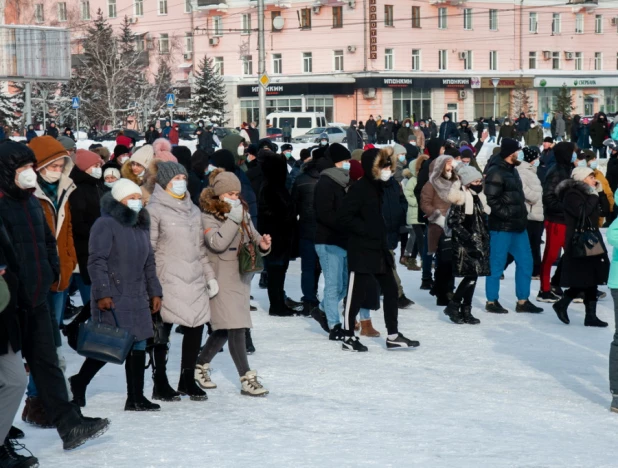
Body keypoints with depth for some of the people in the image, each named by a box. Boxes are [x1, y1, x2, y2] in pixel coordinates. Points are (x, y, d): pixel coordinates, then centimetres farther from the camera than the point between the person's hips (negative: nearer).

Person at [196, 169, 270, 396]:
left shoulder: (243, 214, 12)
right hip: (222, 280, -7)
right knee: (236, 328, -10)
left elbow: (253, 239, 15)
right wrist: (233, 219, -19)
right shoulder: (208, 217, -8)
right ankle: (247, 379, -7)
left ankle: (200, 366, 29)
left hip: (242, 277, 7)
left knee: (224, 329, 13)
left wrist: (262, 245, -7)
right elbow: (217, 243, -23)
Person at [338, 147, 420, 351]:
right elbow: (344, 216, -21)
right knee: (357, 294, -1)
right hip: (362, 251, -9)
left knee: (391, 290, 10)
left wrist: (387, 240, 11)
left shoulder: (380, 187, 12)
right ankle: (348, 338, 10)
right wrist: (366, 230, -20)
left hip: (379, 250, 9)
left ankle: (393, 336, 18)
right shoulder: (360, 188, -15)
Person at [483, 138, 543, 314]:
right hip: (501, 227, -9)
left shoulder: (512, 171, 16)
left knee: (525, 262, 11)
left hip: (517, 226, 9)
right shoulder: (496, 173, -14)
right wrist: (507, 214, -21)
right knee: (497, 265, 0)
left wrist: (522, 215, 14)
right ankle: (492, 302, 10)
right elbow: (491, 200, -21)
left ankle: (522, 301, 19)